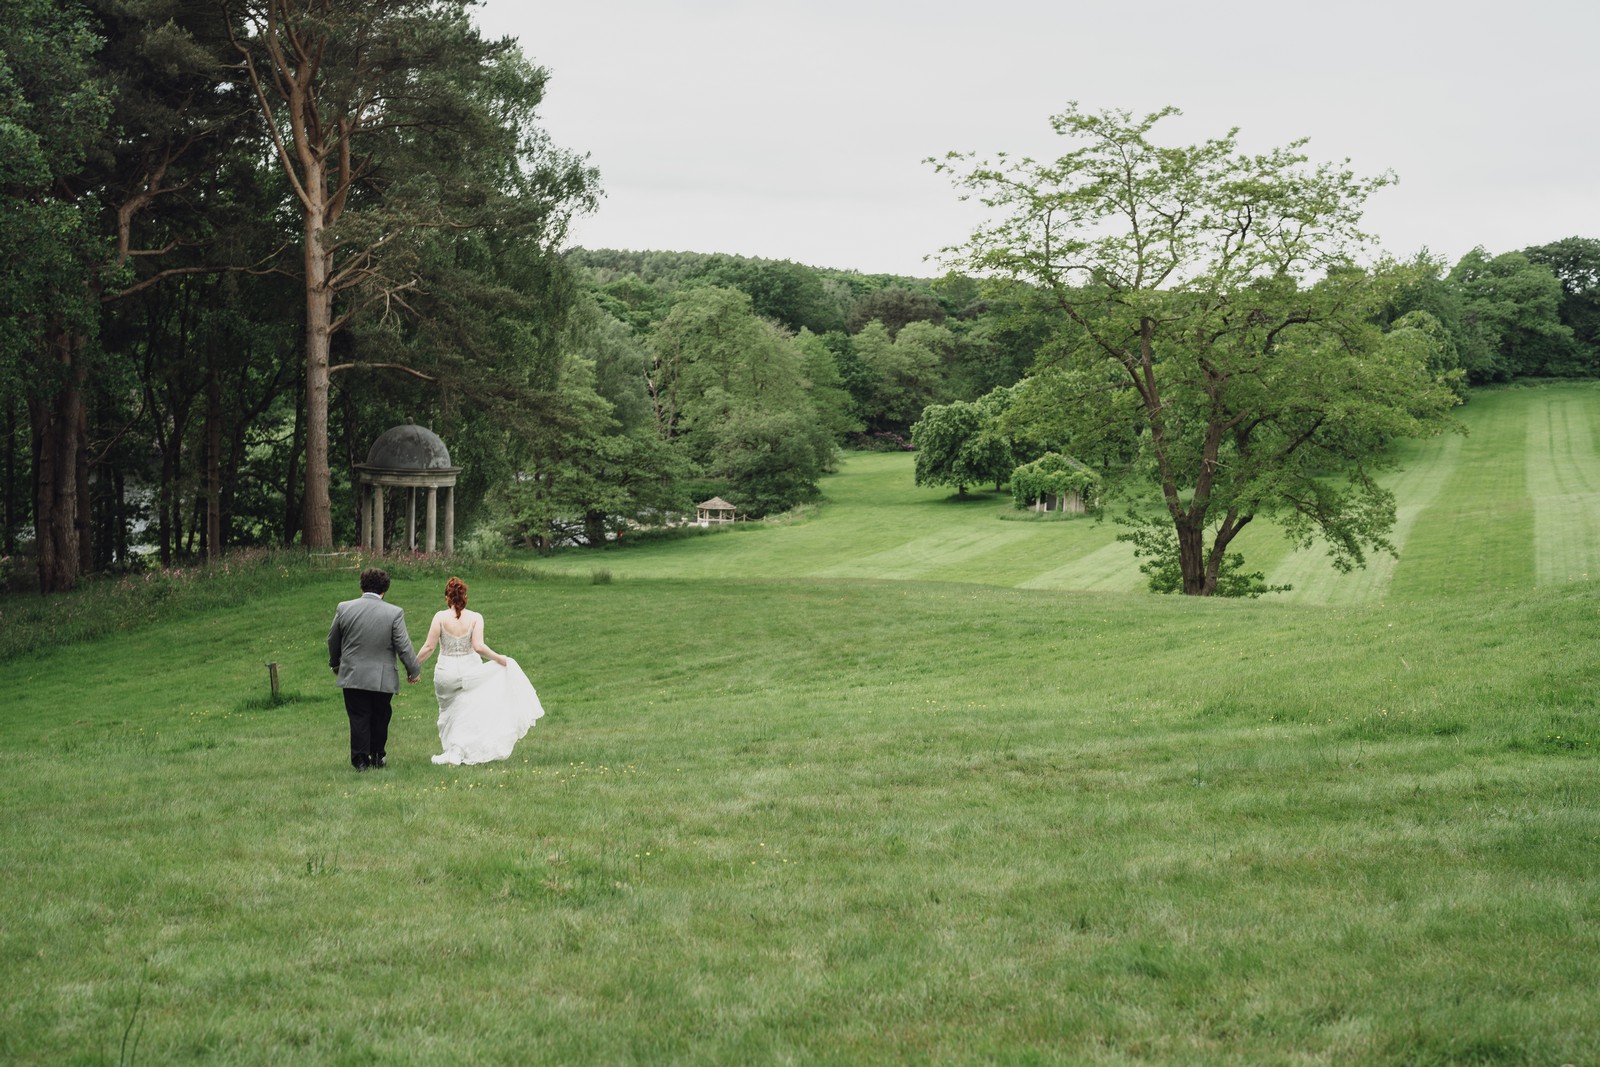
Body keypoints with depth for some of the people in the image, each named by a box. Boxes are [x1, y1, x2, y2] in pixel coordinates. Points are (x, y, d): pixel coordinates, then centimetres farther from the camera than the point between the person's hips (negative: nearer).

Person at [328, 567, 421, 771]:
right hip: (382, 678, -1)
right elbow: (404, 647, -8)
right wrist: (414, 670, 7)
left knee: (358, 718, 6)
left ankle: (361, 759, 3)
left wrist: (335, 663, 27)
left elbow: (333, 640, 10)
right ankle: (378, 757, 24)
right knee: (380, 718, 15)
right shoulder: (394, 613, -11)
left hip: (352, 676, 1)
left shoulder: (344, 608, -3)